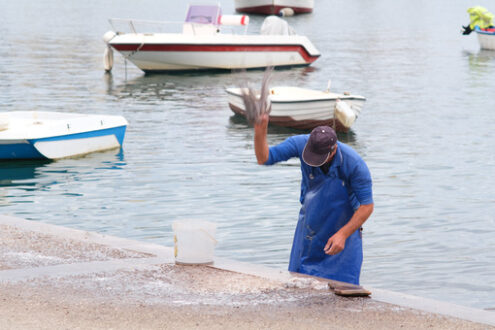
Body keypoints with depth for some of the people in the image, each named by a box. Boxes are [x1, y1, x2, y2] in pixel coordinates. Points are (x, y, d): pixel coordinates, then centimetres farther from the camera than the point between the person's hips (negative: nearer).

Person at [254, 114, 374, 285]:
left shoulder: (354, 164, -28)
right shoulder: (301, 144, -20)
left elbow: (367, 206, -21)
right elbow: (264, 158, -16)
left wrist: (343, 234, -28)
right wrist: (260, 132, -35)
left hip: (344, 227, -3)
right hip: (310, 228, 3)